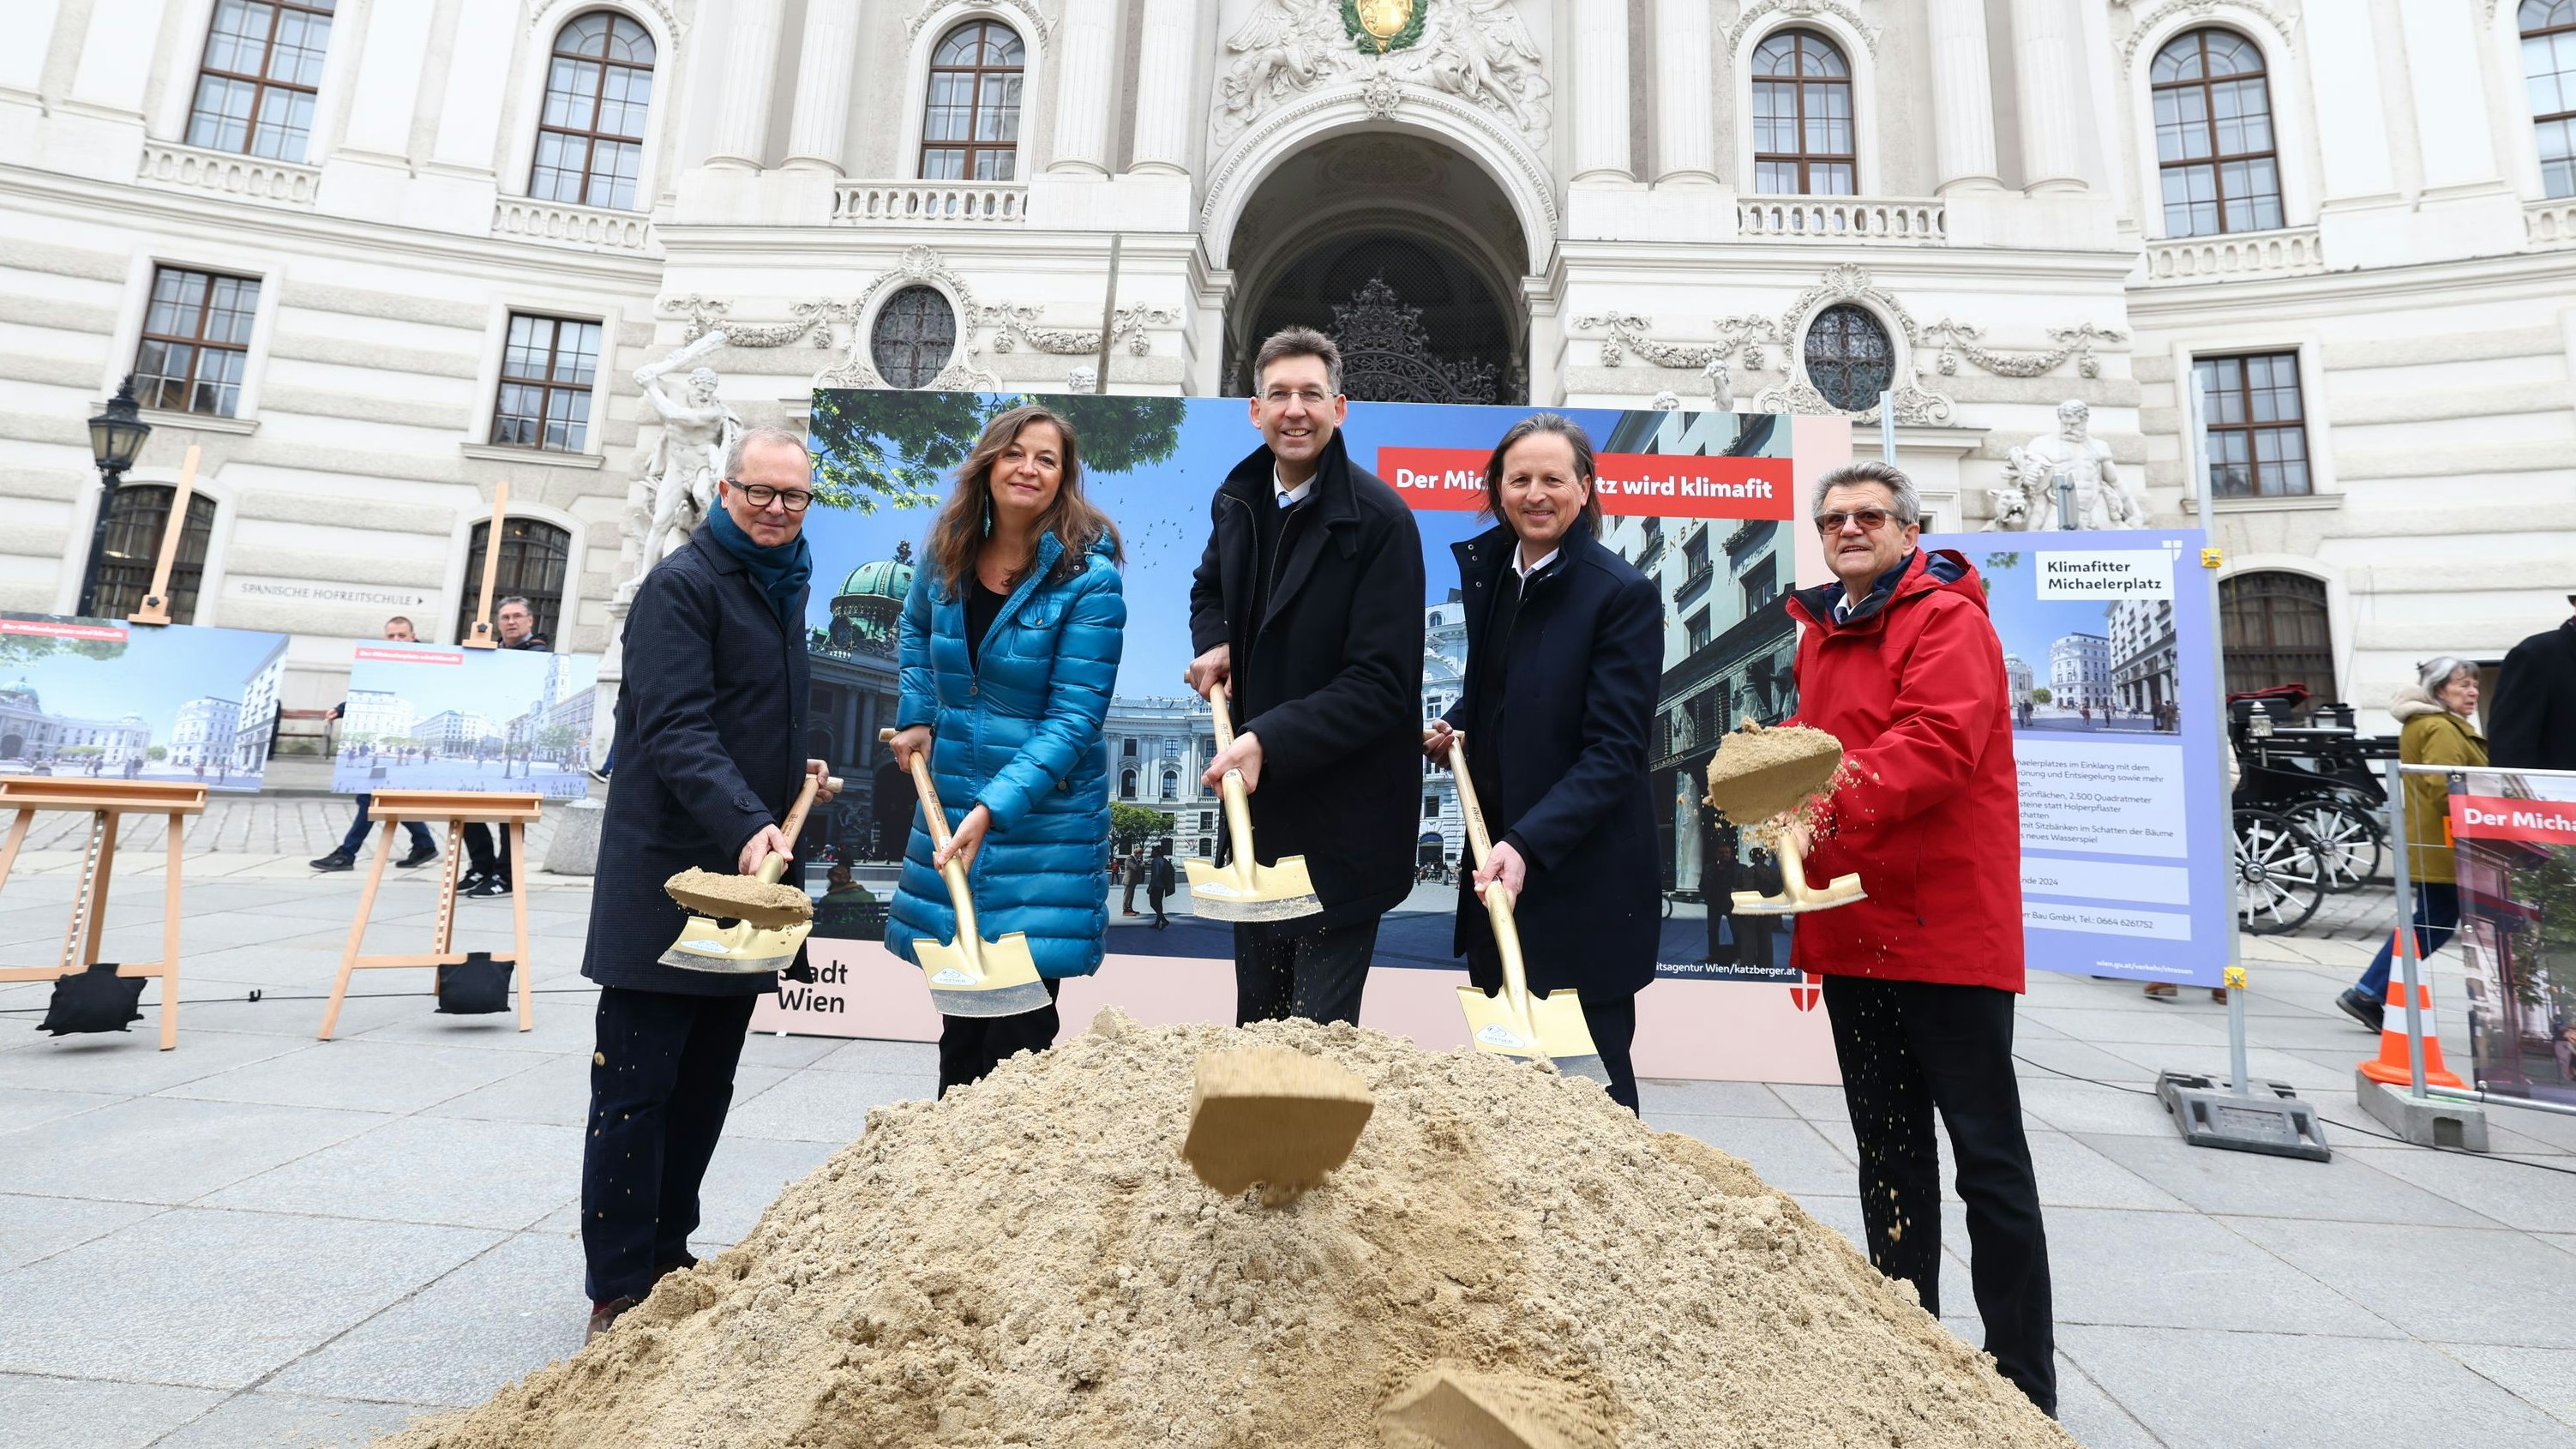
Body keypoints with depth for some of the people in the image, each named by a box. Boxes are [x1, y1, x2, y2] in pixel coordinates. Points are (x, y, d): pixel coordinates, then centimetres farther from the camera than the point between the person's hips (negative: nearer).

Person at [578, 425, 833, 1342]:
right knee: (637, 1086, 1)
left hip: (745, 870, 8)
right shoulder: (682, 585, -10)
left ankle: (668, 1257, 30)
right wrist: (749, 824, -34)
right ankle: (619, 1289, 14)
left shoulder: (784, 590, 17)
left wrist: (796, 769, 13)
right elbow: (677, 732, -22)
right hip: (667, 875, -8)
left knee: (706, 1084, 16)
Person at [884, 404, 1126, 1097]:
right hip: (949, 806, 5)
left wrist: (993, 808, -27)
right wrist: (918, 718, 11)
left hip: (1044, 818, -5)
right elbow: (915, 630, 25)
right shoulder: (948, 555, 2)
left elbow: (1073, 718, -19)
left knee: (1022, 1018, -2)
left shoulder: (1089, 578, -14)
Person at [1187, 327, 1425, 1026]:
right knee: (1253, 1014, 21)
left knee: (1320, 1027, 3)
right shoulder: (1236, 499, 3)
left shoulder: (1379, 519, -17)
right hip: (1256, 799, 7)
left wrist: (1271, 741, -29)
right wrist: (1213, 644, 2)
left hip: (1342, 819, -6)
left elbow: (1381, 682, -21)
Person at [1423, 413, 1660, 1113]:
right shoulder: (1483, 566, 7)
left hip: (1583, 879, -6)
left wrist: (1529, 844, -29)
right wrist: (1457, 724, 4)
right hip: (1495, 858, 6)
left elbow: (1615, 749, -18)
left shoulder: (1623, 594, -14)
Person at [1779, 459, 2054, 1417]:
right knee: (1888, 1153, 17)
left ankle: (2026, 1386, 19)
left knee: (1986, 1156, 4)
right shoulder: (1820, 633, 16)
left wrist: (1827, 808, -36)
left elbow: (1936, 744, -25)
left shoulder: (1947, 620, -9)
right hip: (1855, 934, 8)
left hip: (1947, 933, -8)